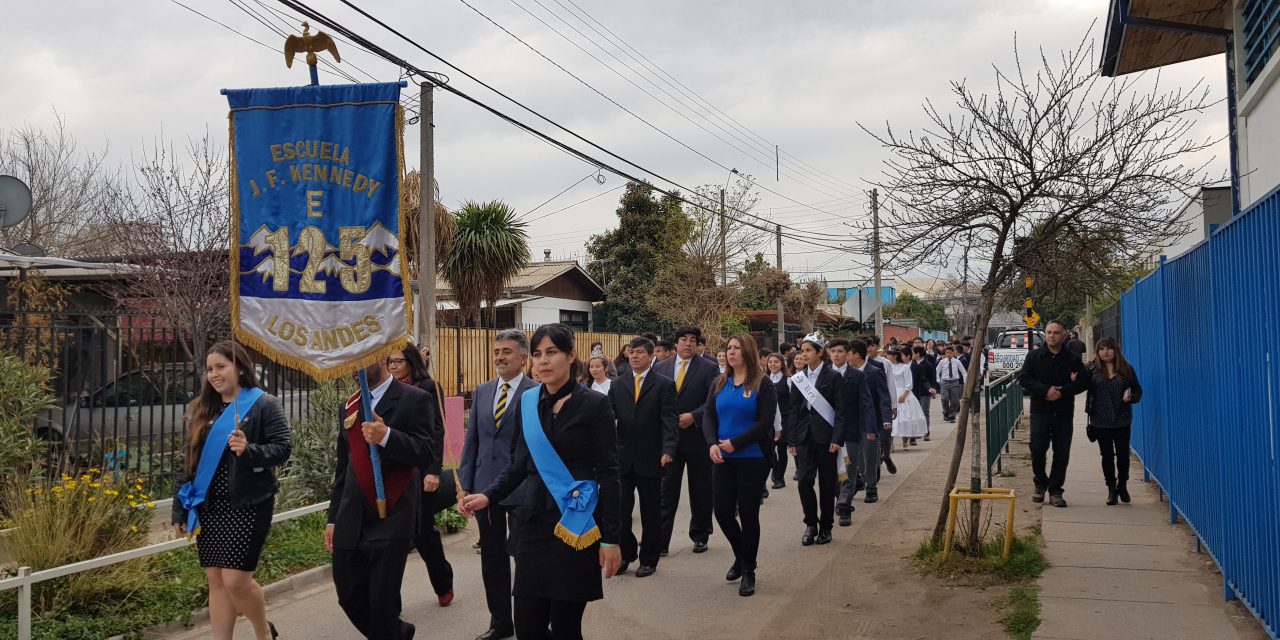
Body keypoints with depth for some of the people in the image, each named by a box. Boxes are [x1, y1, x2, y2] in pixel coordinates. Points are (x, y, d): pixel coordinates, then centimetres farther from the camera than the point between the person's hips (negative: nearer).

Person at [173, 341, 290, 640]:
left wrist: (249, 450, -29)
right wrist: (180, 509, 12)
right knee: (216, 581, 7)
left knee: (236, 580, -8)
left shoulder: (265, 404, -4)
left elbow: (282, 449, -11)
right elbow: (191, 462, 14)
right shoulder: (202, 410, 12)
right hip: (208, 506, 6)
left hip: (247, 505, -5)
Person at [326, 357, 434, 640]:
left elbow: (426, 455, -12)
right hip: (352, 519, 6)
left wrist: (386, 436, -27)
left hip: (391, 519, -6)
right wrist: (334, 517, 16)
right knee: (349, 595, 10)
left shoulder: (414, 399, -5)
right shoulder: (349, 405, 14)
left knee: (383, 600, -3)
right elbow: (343, 465, 18)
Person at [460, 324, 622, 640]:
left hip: (576, 525, -4)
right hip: (535, 523, 4)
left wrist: (611, 538, -10)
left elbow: (608, 474, -7)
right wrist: (488, 496, -5)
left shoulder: (594, 404, -7)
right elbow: (521, 464, 12)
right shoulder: (528, 402, 7)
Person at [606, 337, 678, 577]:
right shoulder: (618, 385, 9)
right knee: (619, 510, 4)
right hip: (623, 458, 3)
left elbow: (669, 420, -9)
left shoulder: (664, 385, -2)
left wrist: (668, 449, -22)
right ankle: (627, 554, 23)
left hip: (649, 458, -3)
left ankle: (648, 560, 21)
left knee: (651, 512, 8)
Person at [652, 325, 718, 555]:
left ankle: (700, 536, 24)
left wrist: (693, 416, -17)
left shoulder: (708, 368, -2)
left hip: (697, 437, -2)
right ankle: (661, 541, 2)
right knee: (666, 490, 0)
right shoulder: (660, 368, 7)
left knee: (700, 490, 10)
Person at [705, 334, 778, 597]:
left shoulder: (763, 384, -6)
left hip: (753, 459, -4)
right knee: (723, 511, 4)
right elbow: (708, 417, 5)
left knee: (748, 514, 2)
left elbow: (765, 422, -13)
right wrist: (712, 443, -13)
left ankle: (748, 570, 17)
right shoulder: (719, 384, 8)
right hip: (724, 459, 4)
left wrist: (735, 443, -17)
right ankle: (741, 556, 31)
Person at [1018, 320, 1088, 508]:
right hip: (1040, 411, -1)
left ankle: (1055, 491, 13)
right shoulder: (1034, 356, 4)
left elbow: (1084, 381, 0)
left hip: (1063, 414, 1)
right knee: (1037, 450, -8)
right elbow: (1024, 378, -4)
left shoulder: (1073, 359, 6)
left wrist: (1062, 391, -14)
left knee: (1062, 454, 2)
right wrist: (1046, 390, -18)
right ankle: (1040, 484, 15)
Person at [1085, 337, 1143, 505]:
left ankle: (1122, 486, 27)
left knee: (1123, 454, 6)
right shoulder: (1093, 371, 1)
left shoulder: (1126, 369, 2)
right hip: (1101, 421, 0)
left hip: (1122, 421, 0)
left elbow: (1138, 390, 4)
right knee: (1107, 455, 7)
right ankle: (1111, 488, 19)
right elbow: (1088, 392, -1)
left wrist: (1131, 397, -15)